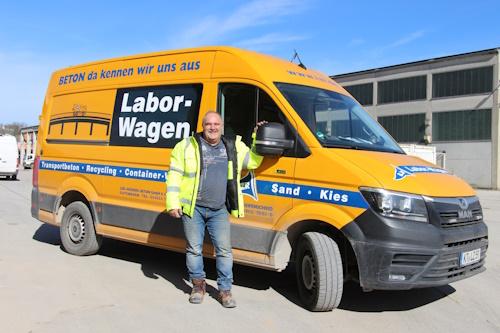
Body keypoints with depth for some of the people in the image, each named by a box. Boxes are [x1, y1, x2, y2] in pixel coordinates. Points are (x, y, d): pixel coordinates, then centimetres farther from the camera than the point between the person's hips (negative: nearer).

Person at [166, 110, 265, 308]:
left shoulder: (234, 147, 9)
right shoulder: (187, 146, 0)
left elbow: (253, 161, 22)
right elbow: (174, 175, -1)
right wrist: (172, 204, -7)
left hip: (219, 211, 2)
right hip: (193, 208, -2)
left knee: (224, 249, 0)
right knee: (194, 249, 7)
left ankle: (225, 289, 14)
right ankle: (198, 284, 27)